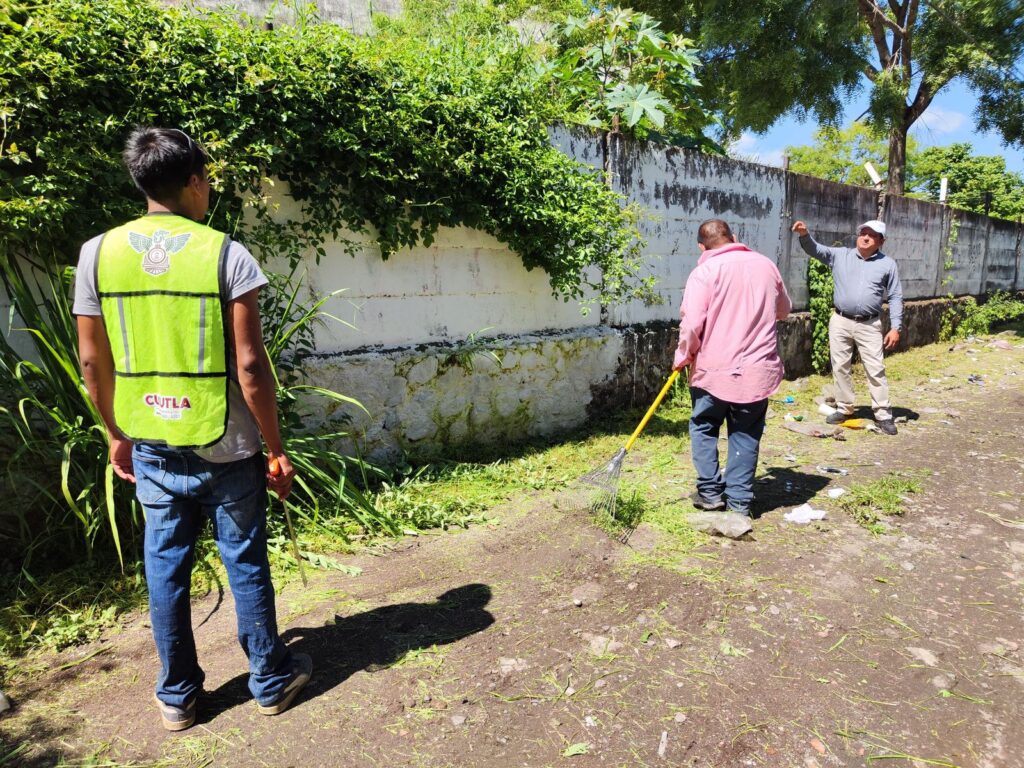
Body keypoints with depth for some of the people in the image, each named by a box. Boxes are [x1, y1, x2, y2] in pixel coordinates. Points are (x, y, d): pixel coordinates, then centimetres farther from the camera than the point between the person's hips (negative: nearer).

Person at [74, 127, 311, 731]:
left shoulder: (97, 254, 0)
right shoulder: (225, 254, -12)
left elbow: (93, 362, 4)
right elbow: (250, 366, -15)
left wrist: (117, 435, 18)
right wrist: (277, 450, -7)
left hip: (152, 449, 4)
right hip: (226, 448, -3)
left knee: (166, 568, 16)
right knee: (246, 564, 12)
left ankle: (177, 696, 33)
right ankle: (271, 680, 30)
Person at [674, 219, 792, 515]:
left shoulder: (705, 271, -8)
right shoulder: (766, 264, 8)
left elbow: (691, 324, -17)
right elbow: (784, 310, 23)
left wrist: (683, 358, -1)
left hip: (714, 370, -4)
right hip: (758, 370, 4)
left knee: (704, 427, 16)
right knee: (746, 436, 13)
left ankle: (710, 492, 17)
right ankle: (739, 501, 18)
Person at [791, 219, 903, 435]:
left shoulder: (888, 264, 4)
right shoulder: (841, 255, 7)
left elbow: (895, 297, 3)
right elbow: (815, 250, -6)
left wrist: (895, 328, -4)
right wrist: (804, 234, -28)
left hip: (869, 325, -2)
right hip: (840, 322, 2)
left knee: (875, 369, -1)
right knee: (840, 367, 8)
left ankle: (883, 415, 7)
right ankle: (844, 409, 21)